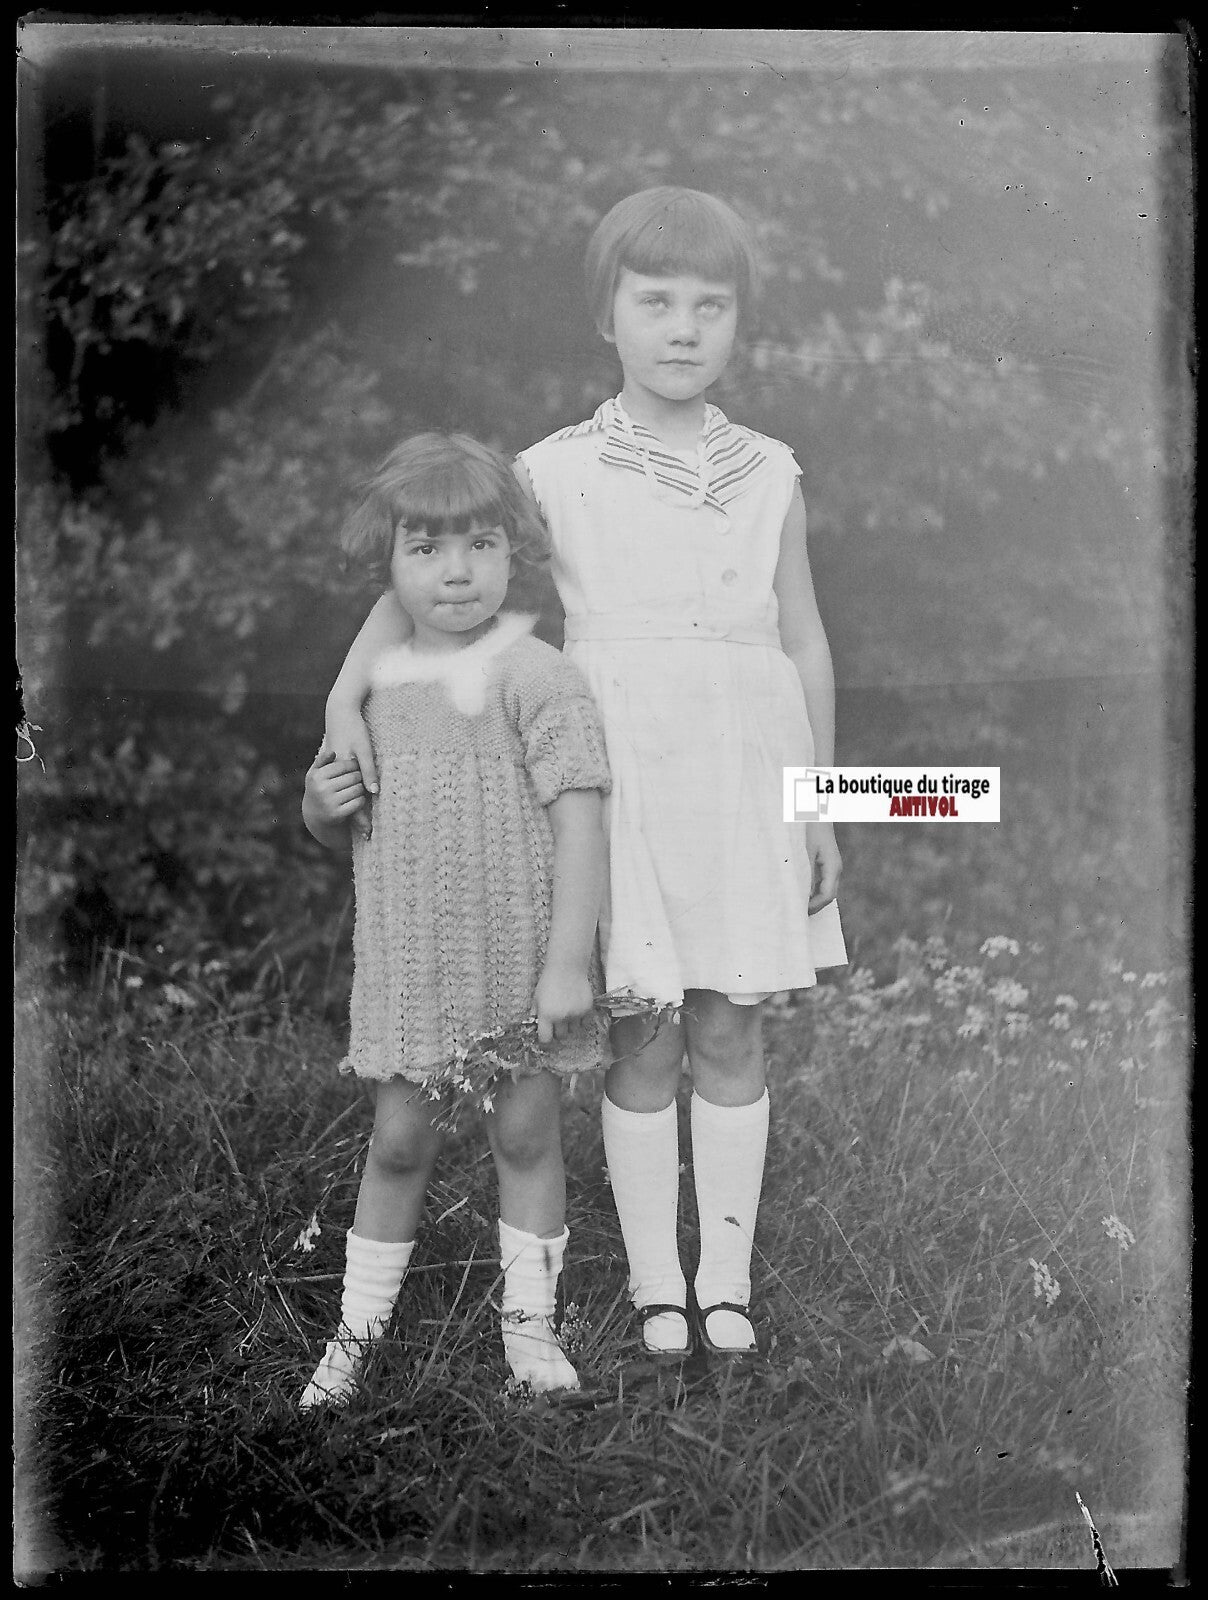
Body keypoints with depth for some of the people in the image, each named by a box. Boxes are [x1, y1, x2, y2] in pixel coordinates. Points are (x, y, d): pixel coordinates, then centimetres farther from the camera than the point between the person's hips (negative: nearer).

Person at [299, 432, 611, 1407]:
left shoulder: (536, 676, -11)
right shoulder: (376, 686, 7)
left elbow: (579, 818, -15)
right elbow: (353, 837, 18)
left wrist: (568, 960, -20)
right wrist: (321, 809, -6)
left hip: (521, 958, -4)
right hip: (408, 960, 4)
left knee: (527, 1135, 8)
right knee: (399, 1141, 9)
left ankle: (530, 1323, 23)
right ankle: (358, 1330, 23)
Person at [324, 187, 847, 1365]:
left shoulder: (769, 478, 5)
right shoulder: (557, 474, -1)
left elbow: (806, 646, 8)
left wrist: (822, 805, 7)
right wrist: (347, 697, -16)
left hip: (742, 782, 2)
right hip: (620, 782, -2)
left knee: (730, 1037, 8)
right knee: (639, 1042, 5)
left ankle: (726, 1275, 22)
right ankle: (655, 1281, 20)